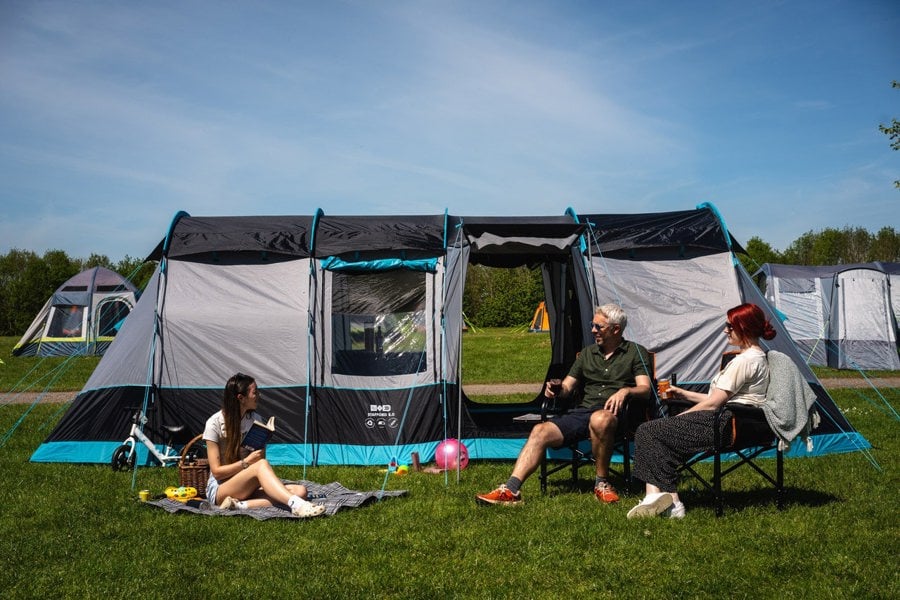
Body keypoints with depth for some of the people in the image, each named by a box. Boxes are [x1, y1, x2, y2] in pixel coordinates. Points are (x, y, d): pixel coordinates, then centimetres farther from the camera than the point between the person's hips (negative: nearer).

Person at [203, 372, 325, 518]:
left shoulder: (255, 420, 4)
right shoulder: (215, 423, -11)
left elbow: (261, 456, 9)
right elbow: (216, 471, -12)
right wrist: (246, 462, -23)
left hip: (247, 487, 6)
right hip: (219, 490, -6)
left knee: (300, 491, -21)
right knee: (261, 465, -36)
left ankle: (238, 505, -33)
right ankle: (296, 505, -53)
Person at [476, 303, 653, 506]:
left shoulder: (636, 352, 10)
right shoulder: (587, 353, 24)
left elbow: (645, 389, -2)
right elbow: (568, 386, 22)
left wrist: (625, 391, -23)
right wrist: (557, 389, -2)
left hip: (614, 414, -5)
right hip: (582, 411, 5)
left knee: (600, 420, -41)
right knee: (540, 431, -18)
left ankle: (602, 483, -21)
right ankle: (511, 490, -25)